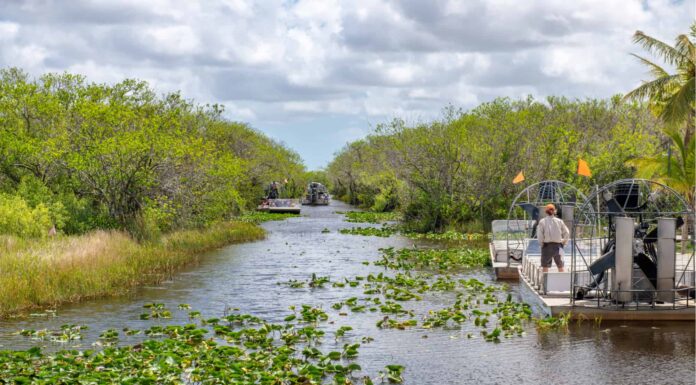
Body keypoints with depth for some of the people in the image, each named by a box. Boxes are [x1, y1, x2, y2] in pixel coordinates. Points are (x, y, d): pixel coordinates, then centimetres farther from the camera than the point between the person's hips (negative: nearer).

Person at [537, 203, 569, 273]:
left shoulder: (542, 221, -6)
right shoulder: (559, 221, 0)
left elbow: (539, 235, -12)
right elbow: (567, 233, 2)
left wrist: (541, 243, 0)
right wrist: (564, 243, 12)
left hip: (547, 245, -2)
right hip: (558, 246, 2)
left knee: (545, 267, 4)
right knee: (560, 267, 12)